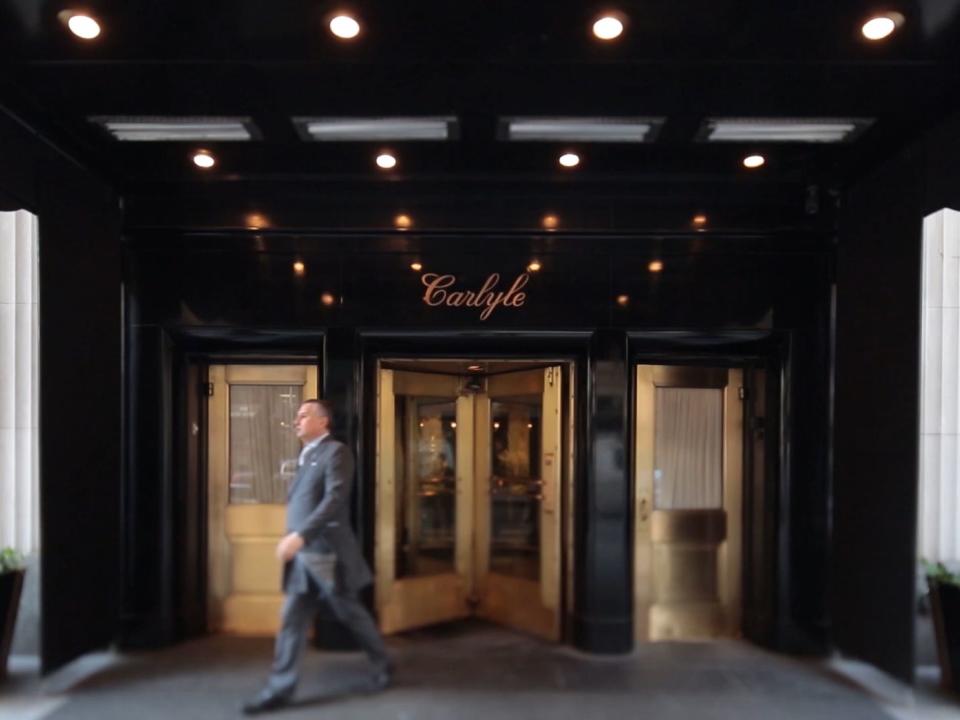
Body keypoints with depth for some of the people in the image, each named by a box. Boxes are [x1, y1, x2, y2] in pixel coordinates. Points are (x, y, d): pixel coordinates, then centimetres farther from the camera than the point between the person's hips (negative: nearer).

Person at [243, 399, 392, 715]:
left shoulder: (336, 452, -11)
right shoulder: (308, 456, 15)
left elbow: (335, 500, -24)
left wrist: (299, 536, -31)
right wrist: (294, 539, 13)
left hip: (327, 554, -7)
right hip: (302, 555, 7)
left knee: (351, 614, 8)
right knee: (292, 621, 6)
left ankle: (383, 665, 27)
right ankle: (280, 689, 13)